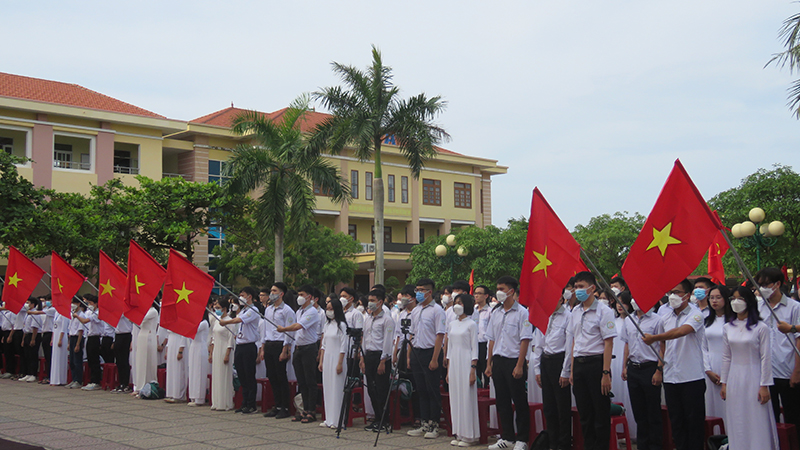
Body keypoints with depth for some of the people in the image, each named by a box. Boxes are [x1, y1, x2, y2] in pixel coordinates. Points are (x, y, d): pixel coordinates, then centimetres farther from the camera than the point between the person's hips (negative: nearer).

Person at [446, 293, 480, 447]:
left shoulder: (471, 324, -4)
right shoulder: (451, 324, 13)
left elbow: (474, 348, -6)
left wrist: (473, 370, -12)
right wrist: (448, 370, 13)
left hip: (466, 363, -6)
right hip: (453, 363, 6)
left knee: (467, 398, -4)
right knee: (455, 398, 6)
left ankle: (469, 435, 2)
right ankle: (458, 434, 14)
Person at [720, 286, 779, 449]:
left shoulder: (761, 328, -6)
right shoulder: (727, 328, 8)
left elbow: (766, 358, -6)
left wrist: (764, 386, -9)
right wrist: (724, 383, 10)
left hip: (753, 378, -4)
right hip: (734, 379, 4)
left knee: (756, 423, -1)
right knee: (737, 425, 8)